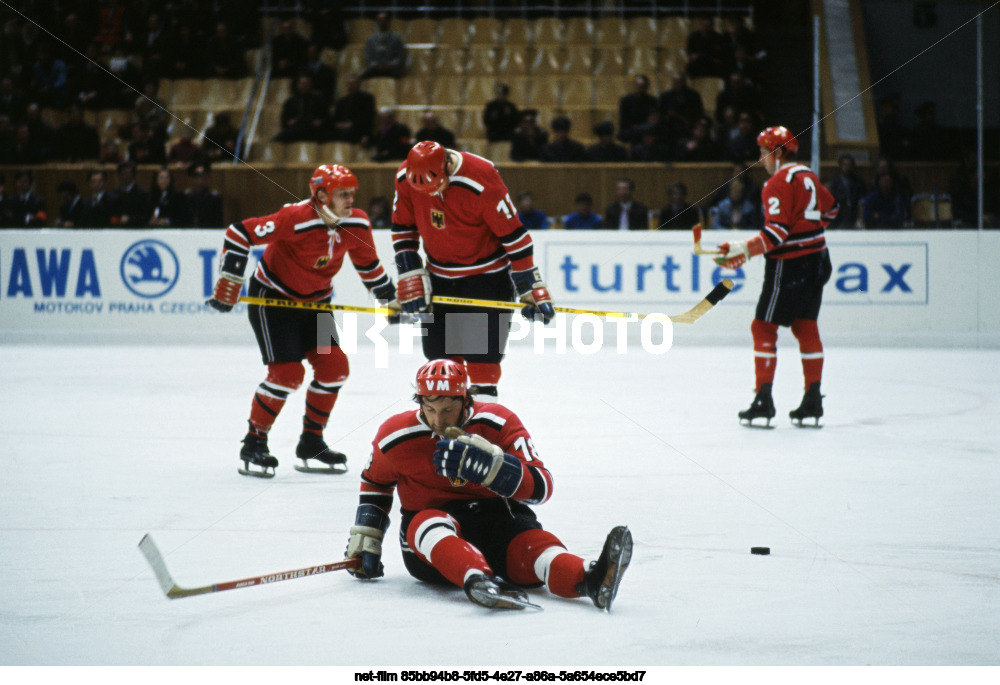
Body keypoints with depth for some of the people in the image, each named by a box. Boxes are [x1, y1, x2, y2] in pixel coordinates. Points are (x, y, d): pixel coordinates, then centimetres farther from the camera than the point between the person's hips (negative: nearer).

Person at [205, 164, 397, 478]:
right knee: (287, 372, -16)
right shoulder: (296, 219, -30)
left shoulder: (357, 223, -10)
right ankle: (253, 444, 0)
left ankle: (311, 443, 13)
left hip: (314, 300, 7)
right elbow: (239, 233, -27)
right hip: (272, 297, -6)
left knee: (334, 366, -3)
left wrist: (391, 299, 12)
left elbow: (368, 264, 9)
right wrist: (228, 287, -26)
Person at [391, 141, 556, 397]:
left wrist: (531, 291, -18)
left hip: (487, 278, -5)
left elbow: (514, 235, -21)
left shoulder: (481, 180, -27)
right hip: (440, 278, 5)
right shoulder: (406, 177, -12)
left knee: (482, 357, -10)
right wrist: (411, 281, -3)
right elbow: (403, 230, 3)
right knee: (438, 353, 10)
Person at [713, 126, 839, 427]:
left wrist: (746, 249, -24)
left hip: (790, 264, -9)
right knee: (805, 326, 13)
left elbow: (777, 231, -23)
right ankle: (813, 400, 13)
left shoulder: (779, 182, -15)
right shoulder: (809, 176, 12)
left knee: (763, 326, -4)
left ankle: (764, 399, -10)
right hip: (817, 260, 9)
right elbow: (830, 209, 26)